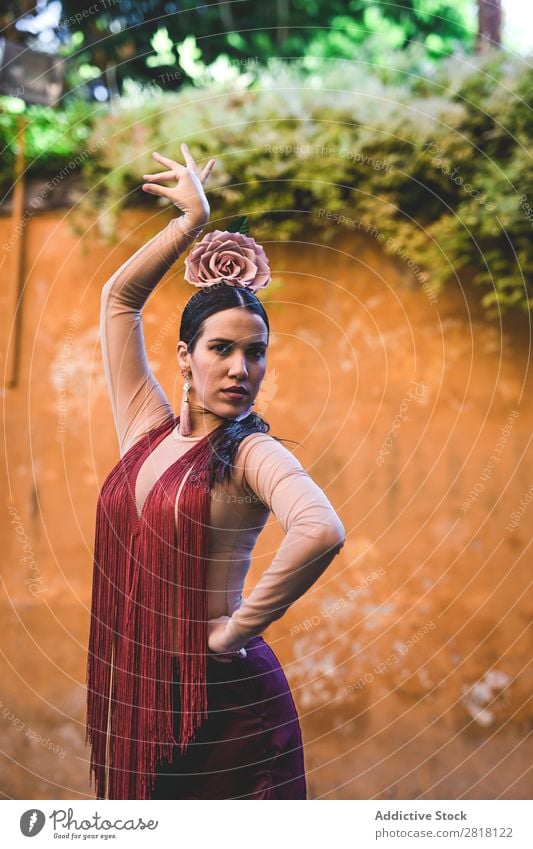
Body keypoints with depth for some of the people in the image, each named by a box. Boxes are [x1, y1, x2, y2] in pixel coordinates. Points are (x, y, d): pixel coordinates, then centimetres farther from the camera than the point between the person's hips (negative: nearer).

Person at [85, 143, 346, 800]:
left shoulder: (253, 454, -11)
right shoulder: (147, 428, 5)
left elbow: (322, 532, -32)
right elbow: (119, 297, 8)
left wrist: (239, 628, -24)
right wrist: (192, 219, 6)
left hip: (221, 705, -5)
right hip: (131, 693, 5)